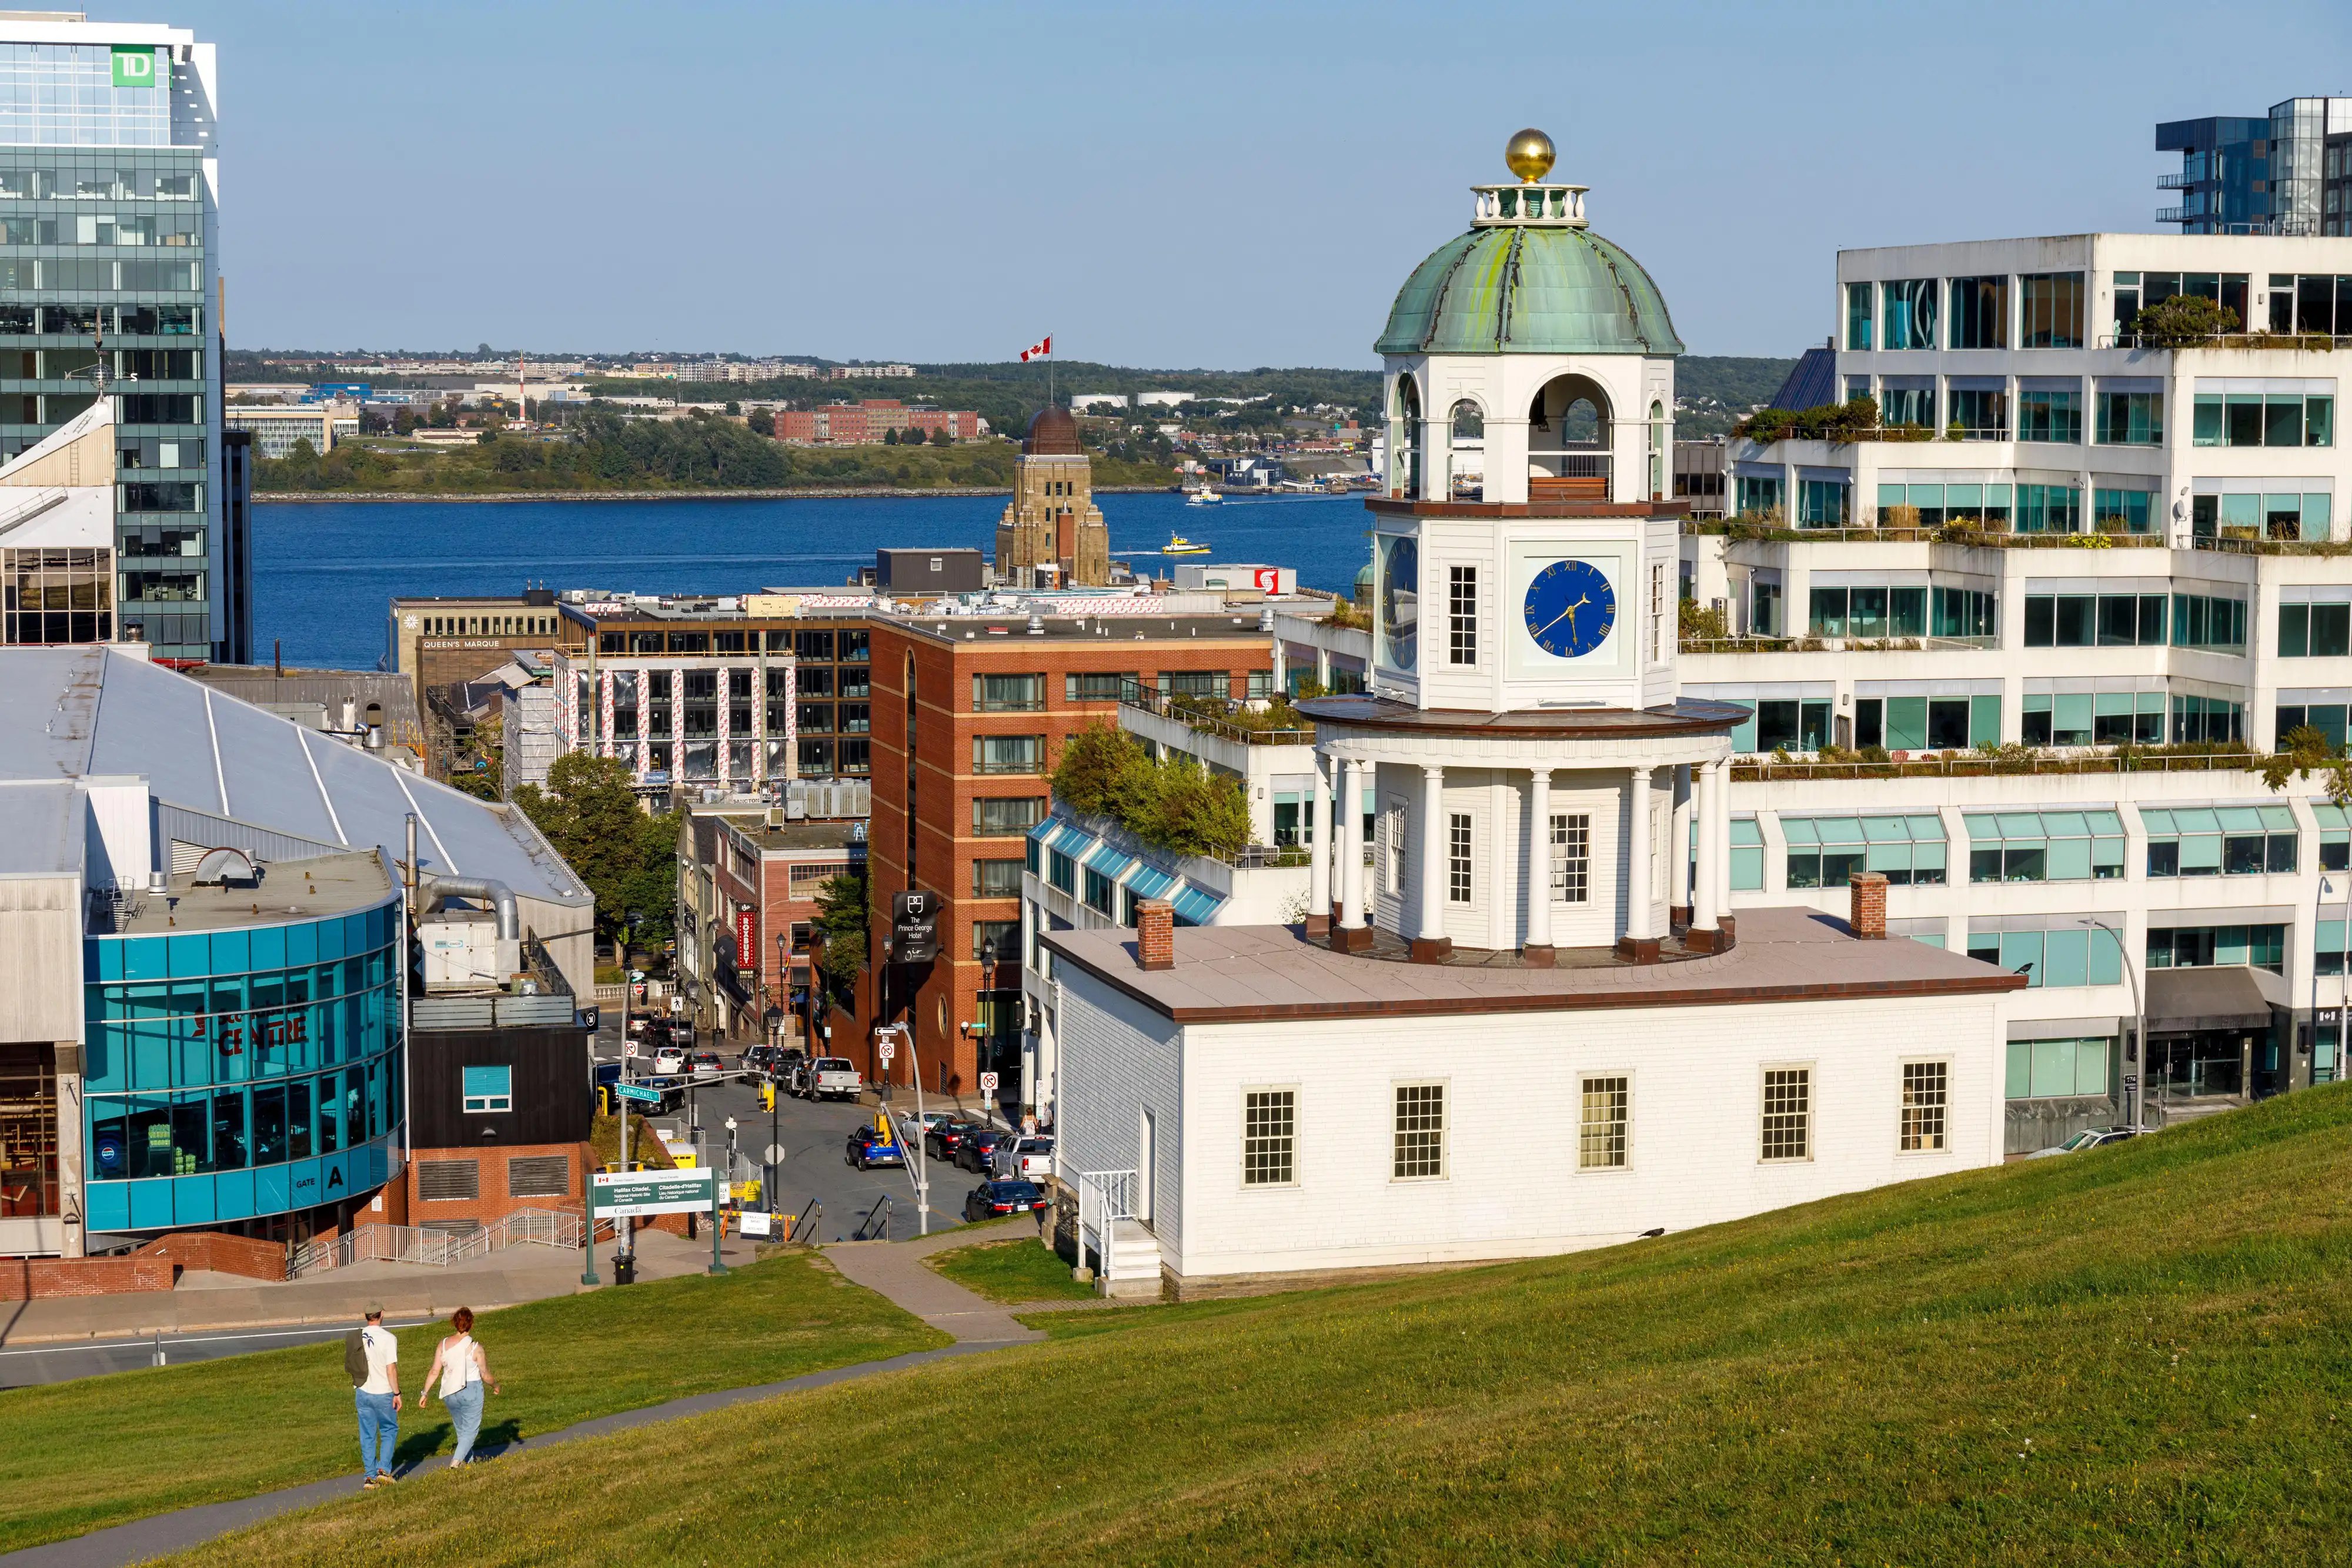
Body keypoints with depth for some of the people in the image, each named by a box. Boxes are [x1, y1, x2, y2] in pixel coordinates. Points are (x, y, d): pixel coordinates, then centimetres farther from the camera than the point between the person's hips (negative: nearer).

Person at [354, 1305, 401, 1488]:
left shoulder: (357, 1338, 1)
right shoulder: (388, 1338, -15)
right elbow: (391, 1369, -17)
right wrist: (397, 1393, -8)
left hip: (362, 1392, 4)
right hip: (383, 1393, -4)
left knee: (367, 1436, 11)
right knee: (389, 1431, 13)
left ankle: (369, 1476, 11)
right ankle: (384, 1470, 3)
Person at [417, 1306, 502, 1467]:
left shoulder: (444, 1345, -3)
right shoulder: (475, 1348, -13)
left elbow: (434, 1372, -2)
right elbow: (486, 1375, -6)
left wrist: (425, 1393, 7)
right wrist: (495, 1386, 14)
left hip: (449, 1393, 5)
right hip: (471, 1391, -5)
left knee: (462, 1429, 20)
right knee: (470, 1430, 2)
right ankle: (455, 1462, -14)